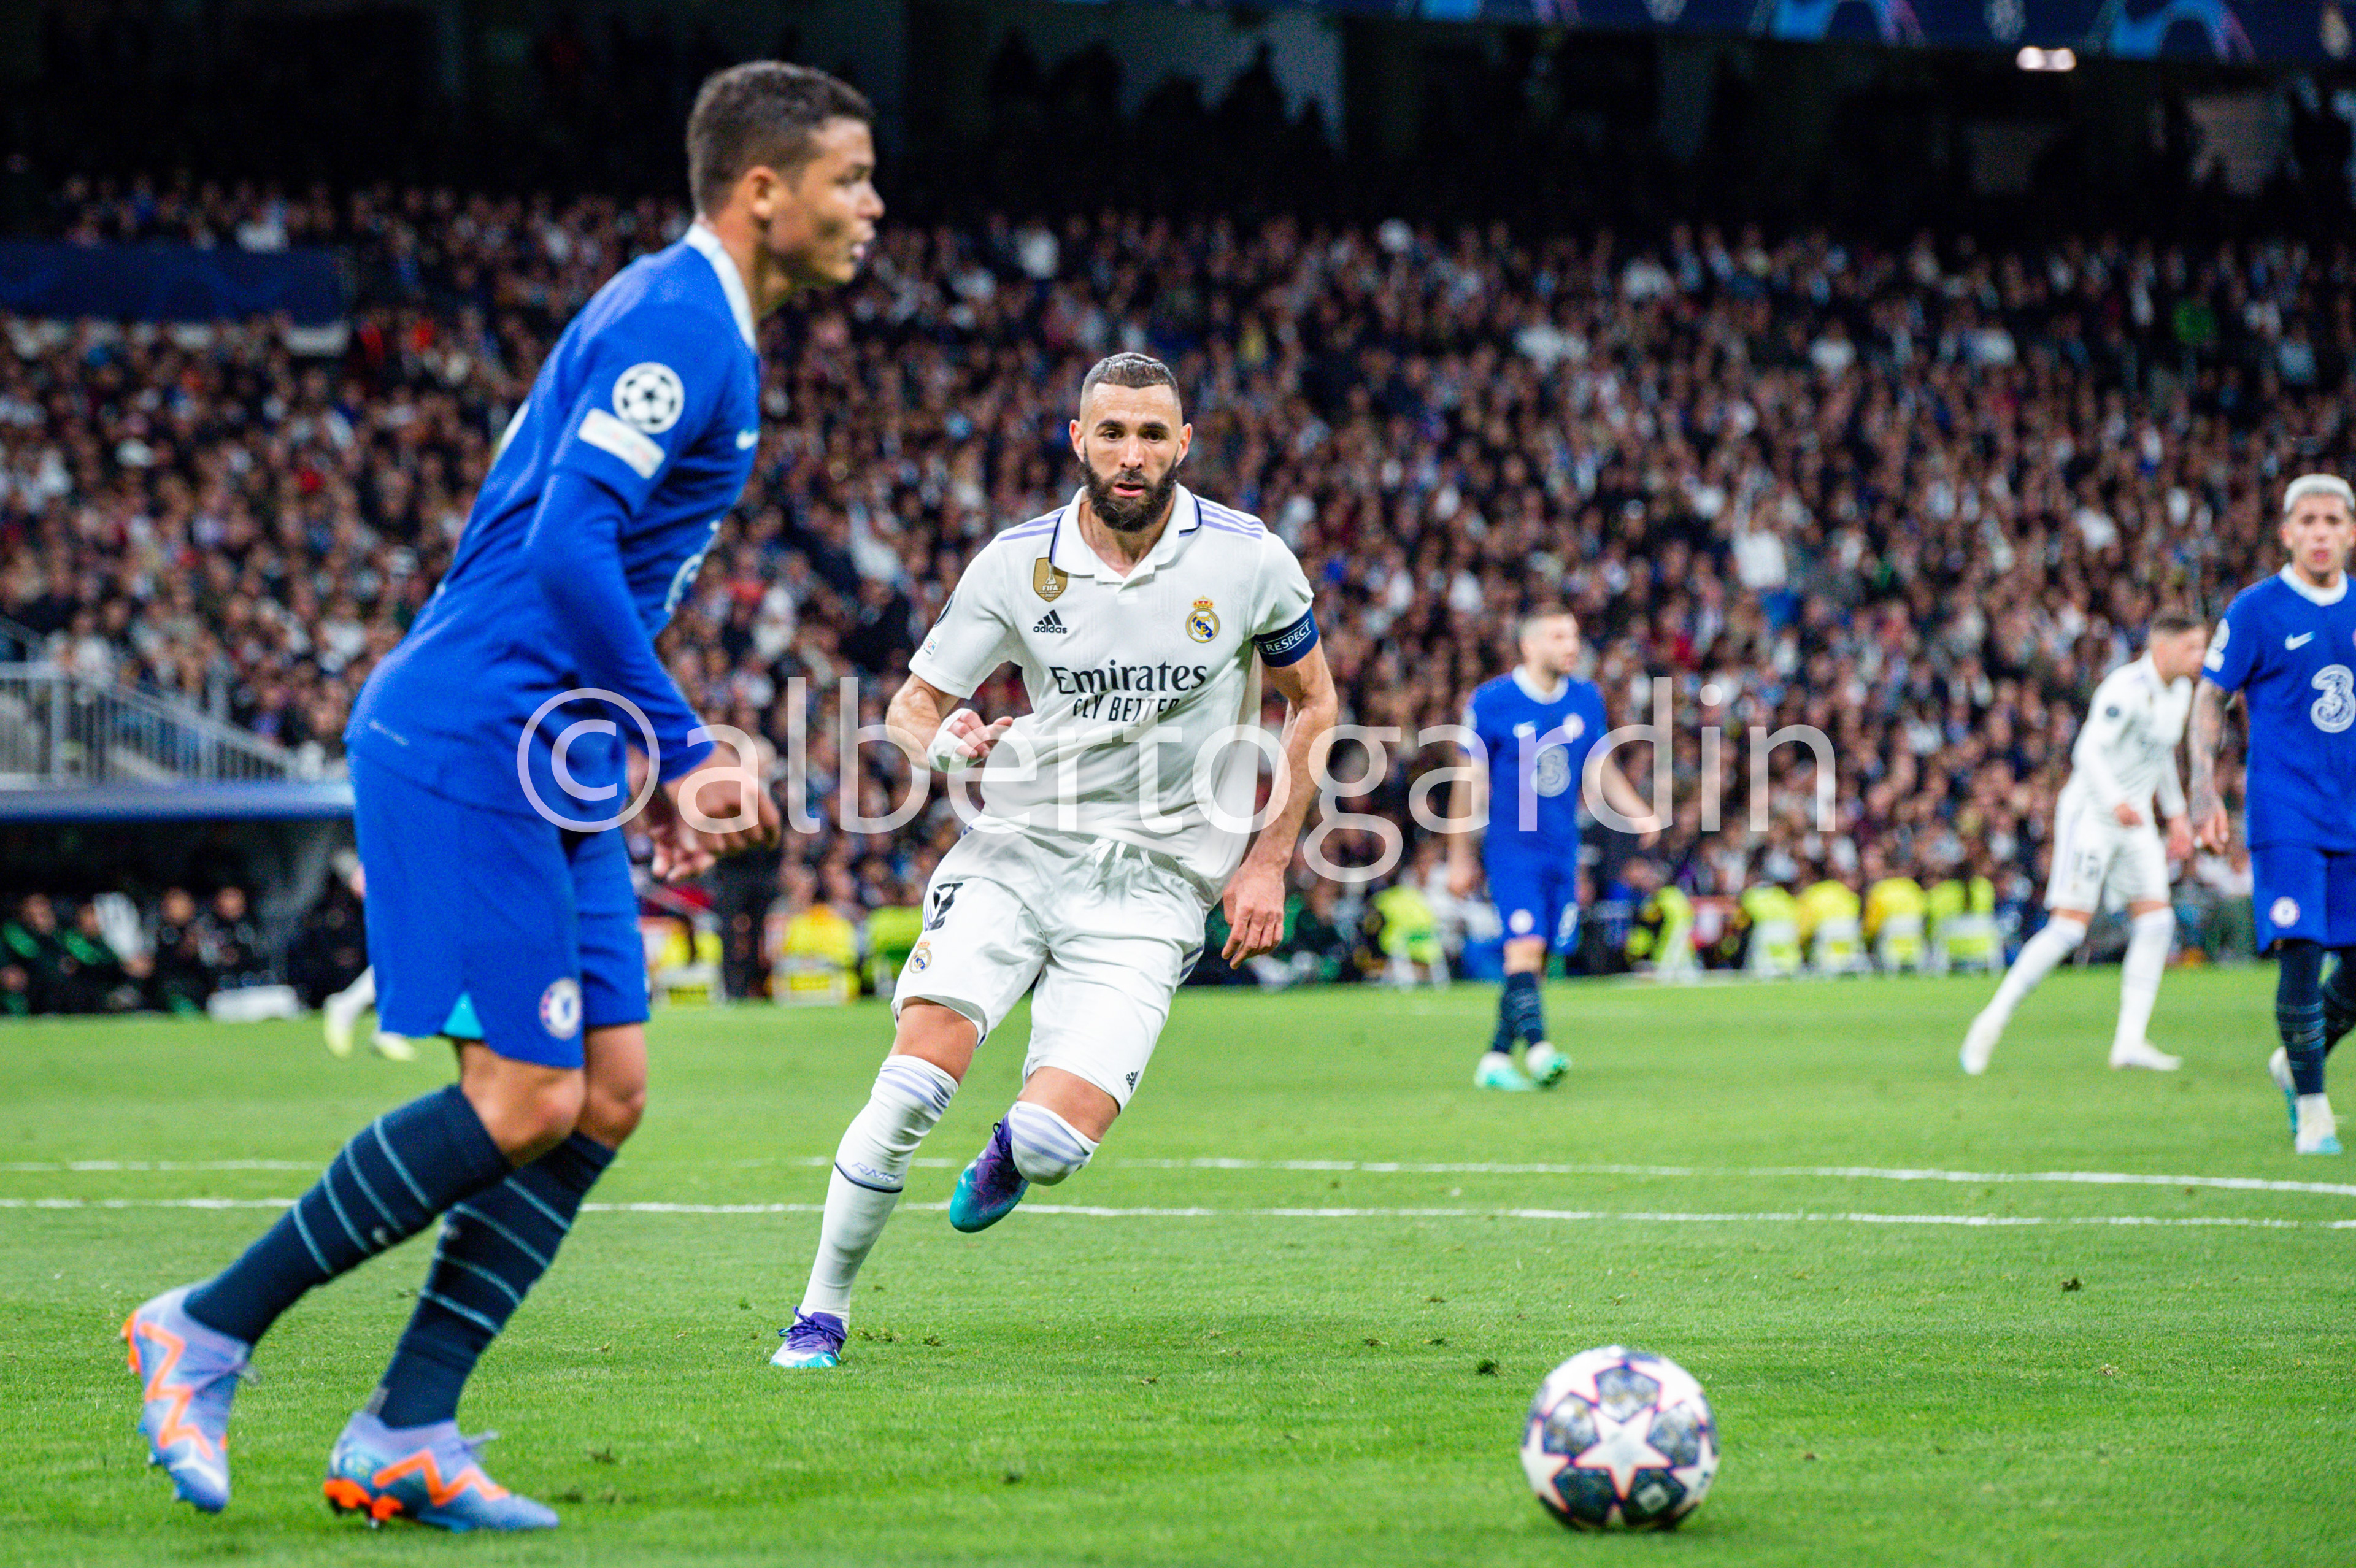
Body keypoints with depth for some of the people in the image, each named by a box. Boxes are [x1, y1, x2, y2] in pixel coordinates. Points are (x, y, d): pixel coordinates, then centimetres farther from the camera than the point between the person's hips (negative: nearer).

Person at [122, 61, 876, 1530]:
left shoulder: (681, 322, 19)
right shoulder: (676, 324, -13)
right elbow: (568, 545, -24)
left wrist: (665, 768, 21)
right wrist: (681, 749, -21)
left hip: (549, 767, 10)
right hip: (470, 751, -10)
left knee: (608, 1095, 4)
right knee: (526, 1104, -12)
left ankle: (403, 1438, 5)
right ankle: (209, 1330, 1)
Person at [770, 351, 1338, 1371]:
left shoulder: (1248, 561, -3)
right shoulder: (1018, 564, -1)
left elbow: (1311, 701, 11)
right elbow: (913, 703, 6)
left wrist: (1269, 862, 4)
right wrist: (949, 738, -19)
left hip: (1155, 886, -1)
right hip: (1020, 852, 1)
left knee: (1053, 1144, -17)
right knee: (914, 1083, -20)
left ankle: (1013, 1153, 23)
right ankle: (822, 1313, -2)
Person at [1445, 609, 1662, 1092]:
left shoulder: (1586, 700, 8)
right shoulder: (1492, 701, -7)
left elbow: (1601, 770, 18)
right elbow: (1471, 781, -1)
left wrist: (1639, 814, 2)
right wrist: (1461, 857, 1)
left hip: (1562, 848, 5)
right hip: (1511, 846, -5)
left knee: (1538, 958, 5)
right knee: (1525, 946, -20)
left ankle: (1497, 1060, 13)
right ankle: (1538, 1050, -30)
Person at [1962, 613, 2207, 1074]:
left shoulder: (2180, 691, 10)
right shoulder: (2127, 688, -19)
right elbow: (2089, 750, -28)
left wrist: (2177, 815, 24)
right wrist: (2116, 801, -42)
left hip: (2135, 821, 8)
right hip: (2091, 814, -8)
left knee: (2156, 921, -5)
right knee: (2068, 928, -12)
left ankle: (2130, 1041, -4)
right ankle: (1993, 1021, 0)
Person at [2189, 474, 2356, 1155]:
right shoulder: (2256, 610, -4)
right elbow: (2210, 697, 0)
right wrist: (2204, 789, -10)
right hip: (2284, 815, -5)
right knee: (2300, 954, -13)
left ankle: (2297, 1065, 29)